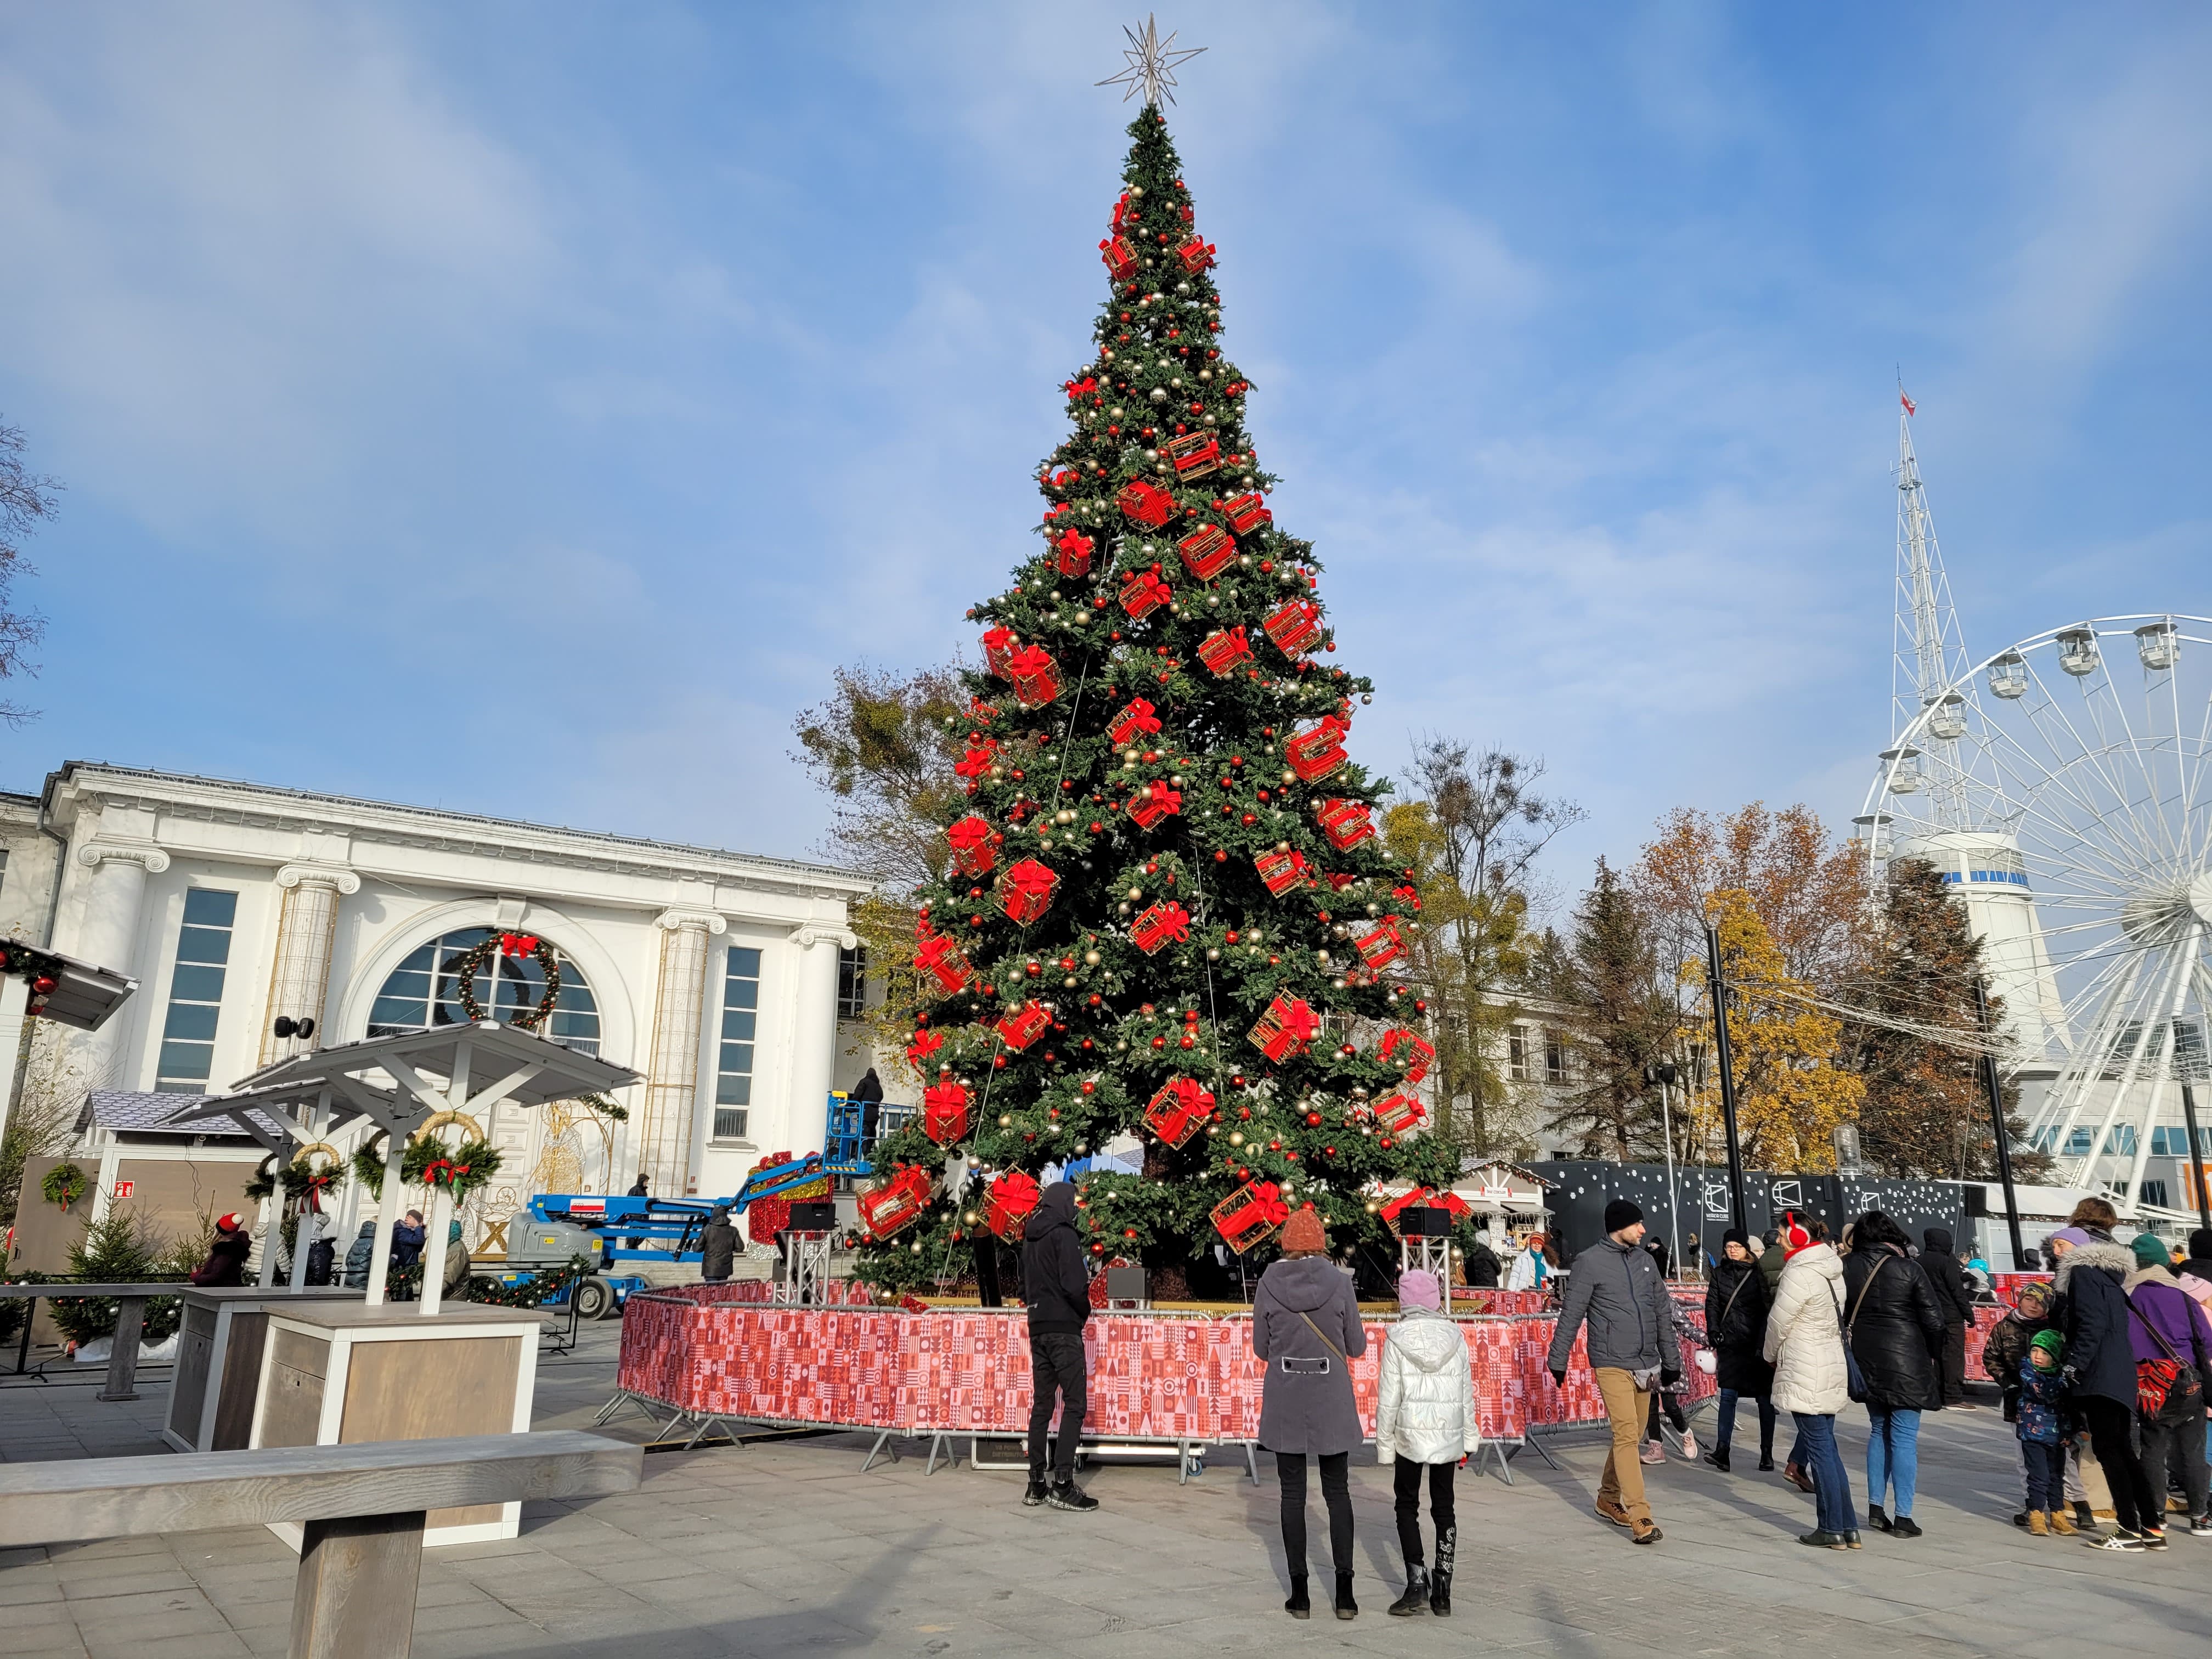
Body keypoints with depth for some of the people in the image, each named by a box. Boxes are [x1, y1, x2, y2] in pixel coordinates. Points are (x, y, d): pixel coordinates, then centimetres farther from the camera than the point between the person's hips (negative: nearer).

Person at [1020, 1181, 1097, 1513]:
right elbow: (1075, 1285, -17)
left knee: (1041, 1404, 9)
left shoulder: (1030, 1238, 14)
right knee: (1074, 1404, -5)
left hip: (1037, 1329, 8)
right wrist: (1085, 1311, -1)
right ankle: (1063, 1485, -10)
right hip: (1064, 1329, -8)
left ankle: (1036, 1485, 10)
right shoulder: (1063, 1234, -11)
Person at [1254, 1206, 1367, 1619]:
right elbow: (1357, 1346, -1)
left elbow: (1261, 1347, 1)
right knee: (1338, 1492, 12)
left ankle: (1300, 1593, 12)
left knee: (1293, 1493, 9)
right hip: (1331, 1400, 0)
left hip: (1284, 1401, 0)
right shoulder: (1339, 1281, -8)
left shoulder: (1269, 1282, -6)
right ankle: (1345, 1592, 9)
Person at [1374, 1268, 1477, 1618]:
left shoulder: (1398, 1339, -10)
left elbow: (1389, 1397, -8)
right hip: (1449, 1432, 3)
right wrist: (1469, 1438, 15)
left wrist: (1385, 1443, 0)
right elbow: (1467, 1392, 6)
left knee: (1407, 1505, 10)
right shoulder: (1455, 1337, 0)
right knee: (1444, 1506, 11)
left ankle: (1417, 1582, 0)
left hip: (1410, 1433, -3)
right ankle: (1443, 1592, 12)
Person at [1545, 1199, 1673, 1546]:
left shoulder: (1646, 1261, 11)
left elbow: (1663, 1313, 18)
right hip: (1612, 1364, -6)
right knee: (1625, 1435, -12)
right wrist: (1558, 1359, -4)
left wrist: (1671, 1361, 19)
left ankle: (1609, 1498, 29)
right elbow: (1572, 1314, -5)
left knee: (1632, 1436, 12)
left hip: (1646, 1363, 6)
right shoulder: (1591, 1261, -7)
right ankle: (1640, 1517, -10)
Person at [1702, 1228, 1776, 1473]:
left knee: (1764, 1397, 5)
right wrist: (1714, 1332, -2)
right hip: (1730, 1343, 3)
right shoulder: (1720, 1273, 9)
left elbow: (1768, 1306, -6)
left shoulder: (1758, 1273, -2)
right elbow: (1712, 1304, 10)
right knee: (1727, 1395, -2)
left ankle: (1767, 1453, 14)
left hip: (1757, 1343, -2)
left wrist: (1765, 1339, -13)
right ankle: (1722, 1451, -5)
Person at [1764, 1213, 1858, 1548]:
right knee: (1826, 1444, 14)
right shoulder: (1832, 1271, 9)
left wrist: (1771, 1355, 8)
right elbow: (1838, 1317, 15)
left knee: (1819, 1447, -1)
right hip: (1833, 1368, 9)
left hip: (1805, 1375, -9)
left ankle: (1832, 1529, 5)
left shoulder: (1800, 1273, -18)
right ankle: (1848, 1527, 16)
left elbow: (1779, 1322, -12)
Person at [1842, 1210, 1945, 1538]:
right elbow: (1933, 1319, -8)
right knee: (1904, 1437, 2)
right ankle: (1903, 1517, 4)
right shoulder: (1909, 1268, -10)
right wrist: (1934, 1356, 8)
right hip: (1906, 1362, -4)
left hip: (1867, 1361, 4)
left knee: (1879, 1431, 17)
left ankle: (1876, 1507, 16)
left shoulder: (1848, 1267, 0)